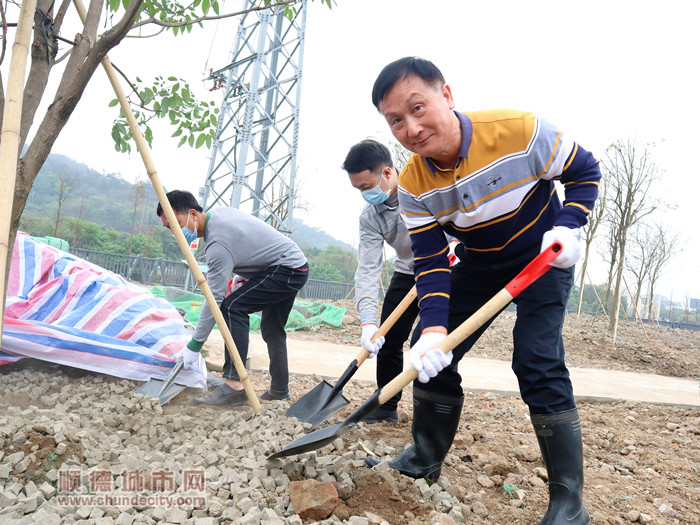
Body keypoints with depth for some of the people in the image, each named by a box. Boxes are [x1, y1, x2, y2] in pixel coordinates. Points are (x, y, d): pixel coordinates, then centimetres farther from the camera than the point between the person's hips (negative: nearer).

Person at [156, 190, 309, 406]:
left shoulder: (218, 243, -26)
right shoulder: (217, 212, 3)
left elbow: (214, 298, -25)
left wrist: (194, 345, -19)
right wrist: (243, 276, 15)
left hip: (287, 269, -11)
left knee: (232, 307, -22)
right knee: (272, 329, 19)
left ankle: (234, 385, -23)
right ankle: (280, 389, 30)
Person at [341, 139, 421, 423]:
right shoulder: (369, 217, -12)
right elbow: (368, 269, -19)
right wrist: (368, 321, -28)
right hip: (407, 272, 4)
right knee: (388, 339, 2)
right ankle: (387, 407, 20)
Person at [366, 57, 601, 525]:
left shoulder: (520, 130, -27)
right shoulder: (413, 186, -17)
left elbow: (585, 171, -10)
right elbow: (430, 259, -17)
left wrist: (567, 226, -26)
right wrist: (434, 327, -31)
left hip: (545, 257, -4)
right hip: (479, 263, 4)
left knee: (538, 363, -18)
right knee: (433, 354, 1)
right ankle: (425, 458, 24)